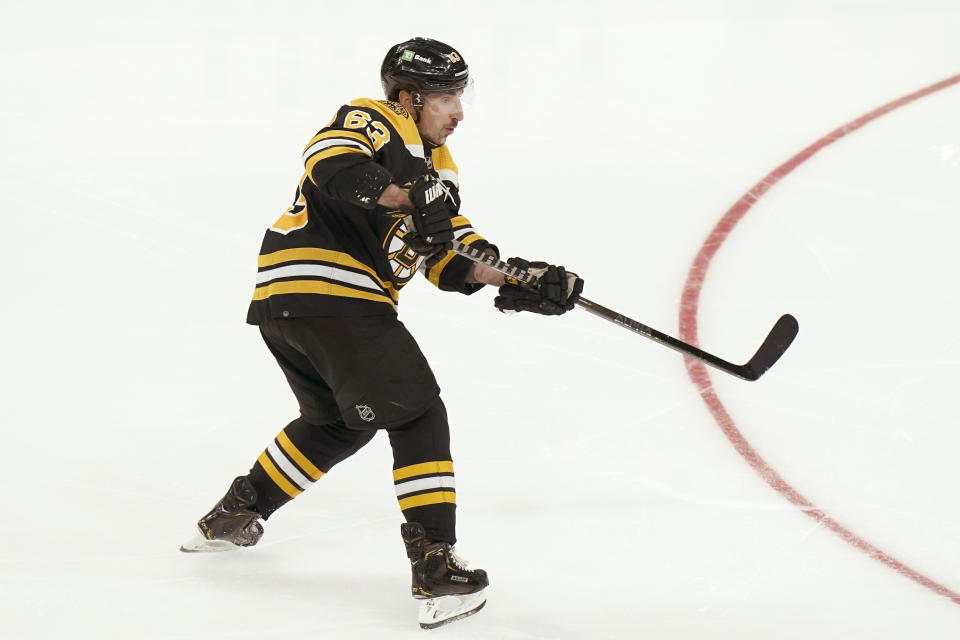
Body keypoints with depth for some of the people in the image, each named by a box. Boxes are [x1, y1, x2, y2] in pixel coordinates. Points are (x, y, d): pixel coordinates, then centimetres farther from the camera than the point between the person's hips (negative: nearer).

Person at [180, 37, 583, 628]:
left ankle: (234, 515, 38)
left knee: (340, 421, 29)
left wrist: (513, 280, -1)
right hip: (326, 290, -10)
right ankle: (435, 563, -15)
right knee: (416, 413, -10)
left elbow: (451, 260, 15)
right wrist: (410, 199, -31)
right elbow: (331, 160, -27)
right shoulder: (376, 124, -5)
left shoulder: (438, 166, 23)